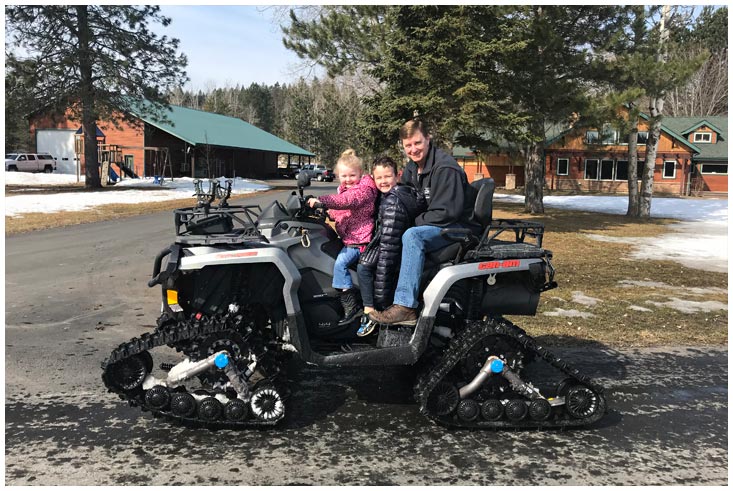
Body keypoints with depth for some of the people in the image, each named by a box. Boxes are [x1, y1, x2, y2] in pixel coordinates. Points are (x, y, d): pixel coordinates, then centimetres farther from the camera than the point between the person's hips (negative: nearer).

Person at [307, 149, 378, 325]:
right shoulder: (344, 190, 18)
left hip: (359, 240, -11)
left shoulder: (364, 189, -13)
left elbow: (347, 200, -32)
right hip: (348, 238, 11)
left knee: (340, 263, -25)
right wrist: (327, 213, 13)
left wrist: (321, 201, -40)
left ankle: (351, 307, -22)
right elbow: (339, 212, 31)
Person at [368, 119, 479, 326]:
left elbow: (447, 212, -23)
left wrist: (414, 221, -18)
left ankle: (405, 307, -40)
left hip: (459, 227, -9)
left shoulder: (445, 168, -17)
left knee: (412, 236, -34)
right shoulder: (411, 168, 11)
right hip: (430, 224, 10)